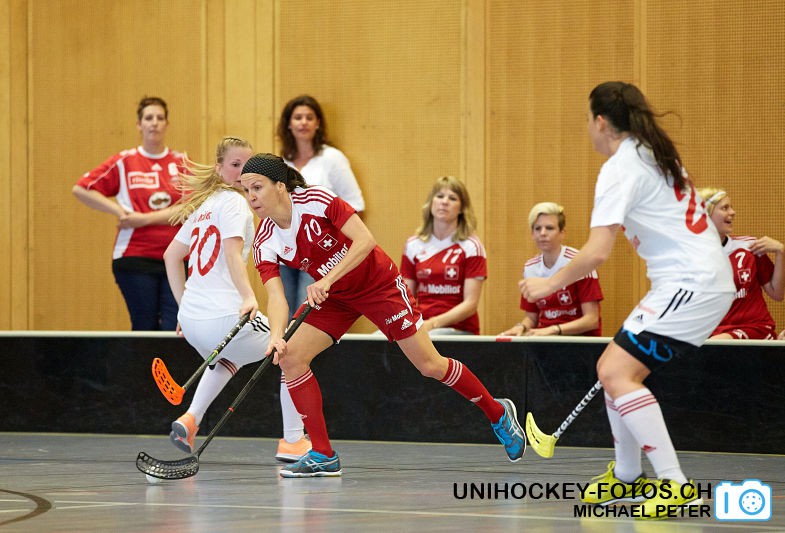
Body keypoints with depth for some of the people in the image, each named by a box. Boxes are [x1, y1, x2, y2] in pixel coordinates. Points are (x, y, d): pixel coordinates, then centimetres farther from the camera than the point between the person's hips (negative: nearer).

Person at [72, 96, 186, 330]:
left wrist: (143, 219, -13)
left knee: (174, 330, -7)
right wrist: (119, 211, -4)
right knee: (145, 328, 0)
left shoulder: (181, 163, 7)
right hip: (135, 256, -1)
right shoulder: (124, 162, 5)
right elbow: (81, 189, 5)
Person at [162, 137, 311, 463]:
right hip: (223, 319, -8)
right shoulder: (233, 201, -7)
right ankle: (292, 441, 13)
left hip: (191, 320, 8)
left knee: (229, 359, 39)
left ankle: (190, 419, 19)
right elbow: (232, 252, -23)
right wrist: (248, 297, -33)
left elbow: (171, 255, 21)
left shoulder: (203, 205, 17)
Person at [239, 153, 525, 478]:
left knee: (430, 366, -3)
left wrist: (327, 280, -39)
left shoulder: (317, 201, -26)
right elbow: (275, 295, -22)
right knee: (290, 357, -16)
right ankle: (323, 456, -8)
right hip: (332, 297, 4)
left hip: (378, 283, -4)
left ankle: (498, 413, 22)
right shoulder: (264, 242, -14)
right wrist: (276, 336, -41)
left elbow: (365, 241, -29)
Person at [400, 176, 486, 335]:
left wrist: (433, 323, -18)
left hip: (460, 330, -4)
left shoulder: (471, 246, 0)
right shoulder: (413, 245, 12)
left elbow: (470, 304, -6)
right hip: (421, 327, 4)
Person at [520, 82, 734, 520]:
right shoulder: (655, 155, 15)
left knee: (618, 372, -17)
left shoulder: (621, 168, -13)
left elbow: (597, 253, -18)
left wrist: (549, 284, -5)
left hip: (691, 284, -10)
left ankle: (677, 487, -21)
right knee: (615, 366, 15)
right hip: (702, 281, 10)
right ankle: (626, 478, 27)